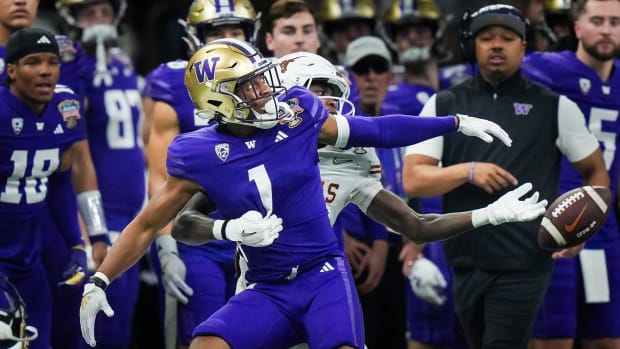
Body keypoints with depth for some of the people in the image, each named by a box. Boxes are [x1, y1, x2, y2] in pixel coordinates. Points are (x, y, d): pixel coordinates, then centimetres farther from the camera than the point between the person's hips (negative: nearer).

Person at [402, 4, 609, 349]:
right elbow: (413, 179, 1)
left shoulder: (555, 107, 3)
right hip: (466, 263, 4)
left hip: (524, 265, -3)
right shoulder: (444, 105, 8)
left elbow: (596, 172, 9)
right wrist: (468, 172, -16)